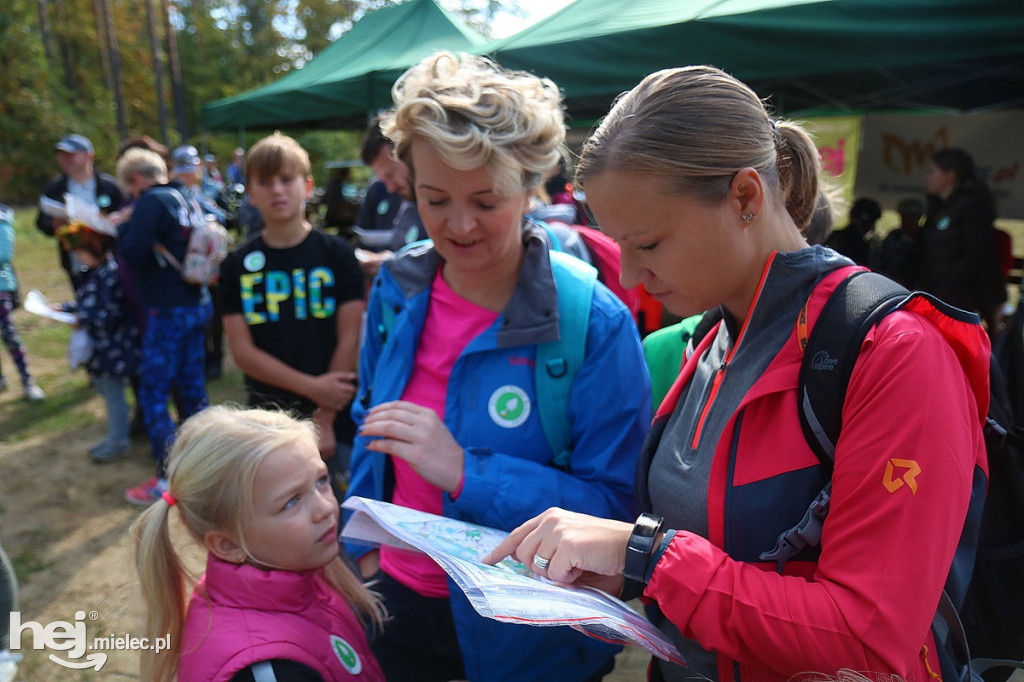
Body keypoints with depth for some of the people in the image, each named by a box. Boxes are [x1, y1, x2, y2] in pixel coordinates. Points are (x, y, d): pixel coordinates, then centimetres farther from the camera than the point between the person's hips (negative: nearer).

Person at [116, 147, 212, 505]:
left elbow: (133, 253, -20)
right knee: (193, 388, 16)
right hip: (198, 305, 8)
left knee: (152, 395, 1)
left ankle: (168, 479, 5)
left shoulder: (152, 201, -12)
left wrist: (123, 227, -1)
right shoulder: (186, 199, 12)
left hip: (169, 311, -8)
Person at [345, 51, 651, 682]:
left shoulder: (593, 321, -22)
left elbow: (617, 504, -21)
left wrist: (466, 472, -30)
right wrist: (365, 545, 5)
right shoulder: (397, 289, -6)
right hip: (397, 599, 4)